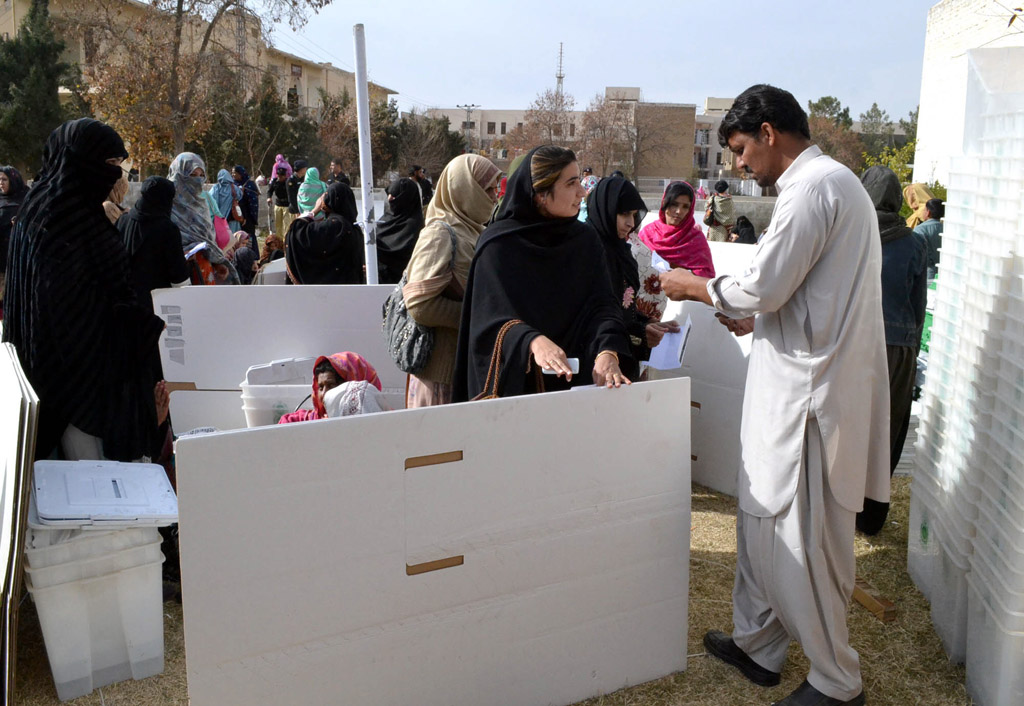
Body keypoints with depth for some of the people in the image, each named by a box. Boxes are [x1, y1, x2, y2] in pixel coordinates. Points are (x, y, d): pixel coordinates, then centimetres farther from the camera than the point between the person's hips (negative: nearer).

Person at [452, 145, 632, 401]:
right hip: (514, 382, -3)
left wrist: (607, 352, -27)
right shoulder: (498, 243, -9)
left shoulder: (584, 240, 4)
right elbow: (494, 316, -16)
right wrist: (534, 342, -37)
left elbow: (602, 303, -6)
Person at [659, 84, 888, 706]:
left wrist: (694, 287, -3)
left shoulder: (816, 185, -15)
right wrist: (754, 317, 18)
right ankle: (758, 645, 33)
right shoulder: (833, 183, 18)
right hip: (798, 386, 10)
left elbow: (763, 285, -19)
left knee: (801, 539, 1)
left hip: (808, 396, -10)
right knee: (763, 521, 18)